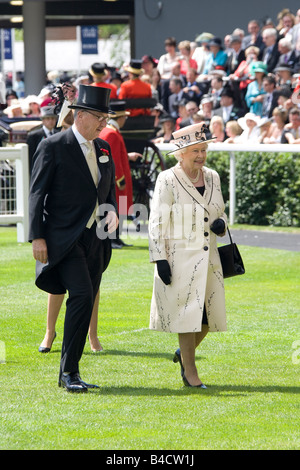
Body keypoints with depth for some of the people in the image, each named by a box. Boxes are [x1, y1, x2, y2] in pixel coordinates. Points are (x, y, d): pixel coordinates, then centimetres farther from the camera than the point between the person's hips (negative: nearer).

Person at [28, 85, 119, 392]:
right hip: (64, 237, -7)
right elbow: (37, 193, -6)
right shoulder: (53, 147, -5)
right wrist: (37, 237, -13)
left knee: (86, 303, 6)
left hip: (95, 239, 7)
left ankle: (68, 373, 15)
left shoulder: (103, 148, 14)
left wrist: (113, 213, 3)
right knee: (82, 295, -20)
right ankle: (69, 371, -13)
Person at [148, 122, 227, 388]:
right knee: (187, 313, -2)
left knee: (210, 313, 6)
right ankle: (190, 372, 9)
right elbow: (157, 223, -8)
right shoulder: (168, 180, -8)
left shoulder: (212, 177, 10)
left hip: (208, 257, 6)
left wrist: (221, 223, -2)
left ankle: (185, 352, 32)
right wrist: (160, 259, -13)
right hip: (180, 258, -6)